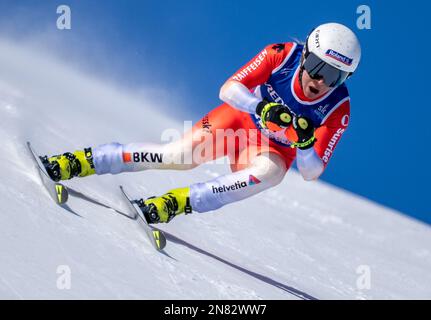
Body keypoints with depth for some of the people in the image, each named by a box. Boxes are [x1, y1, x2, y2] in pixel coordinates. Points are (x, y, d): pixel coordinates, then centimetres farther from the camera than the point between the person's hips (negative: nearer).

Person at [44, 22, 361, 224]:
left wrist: (304, 143, -43)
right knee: (181, 154, -23)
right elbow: (228, 89, -26)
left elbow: (311, 173, -21)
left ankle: (180, 201, -36)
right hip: (239, 117, 0)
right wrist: (262, 108, -45)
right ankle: (85, 161, -13)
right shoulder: (282, 55, -25)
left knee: (270, 172, -36)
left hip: (275, 148, 0)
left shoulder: (337, 110, -23)